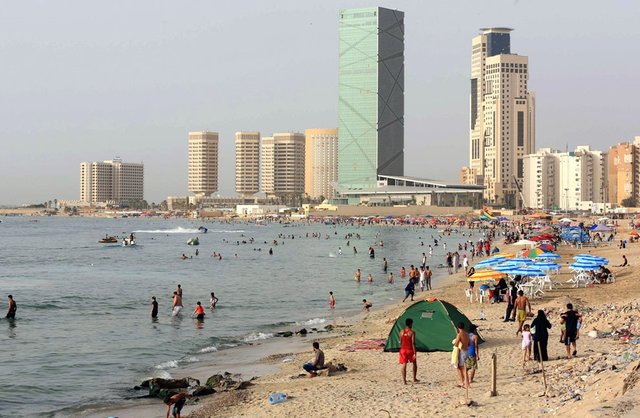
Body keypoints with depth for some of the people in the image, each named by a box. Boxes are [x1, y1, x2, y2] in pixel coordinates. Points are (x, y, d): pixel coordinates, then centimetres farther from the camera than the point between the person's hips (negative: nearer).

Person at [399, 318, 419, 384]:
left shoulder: (401, 331, 3)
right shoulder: (412, 332, -11)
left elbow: (400, 342, 8)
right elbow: (413, 343, -15)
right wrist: (414, 353, -13)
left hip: (403, 350, 3)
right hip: (410, 350, -3)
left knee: (404, 364, 3)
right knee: (414, 363, 17)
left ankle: (404, 380, -2)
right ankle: (414, 379, 21)